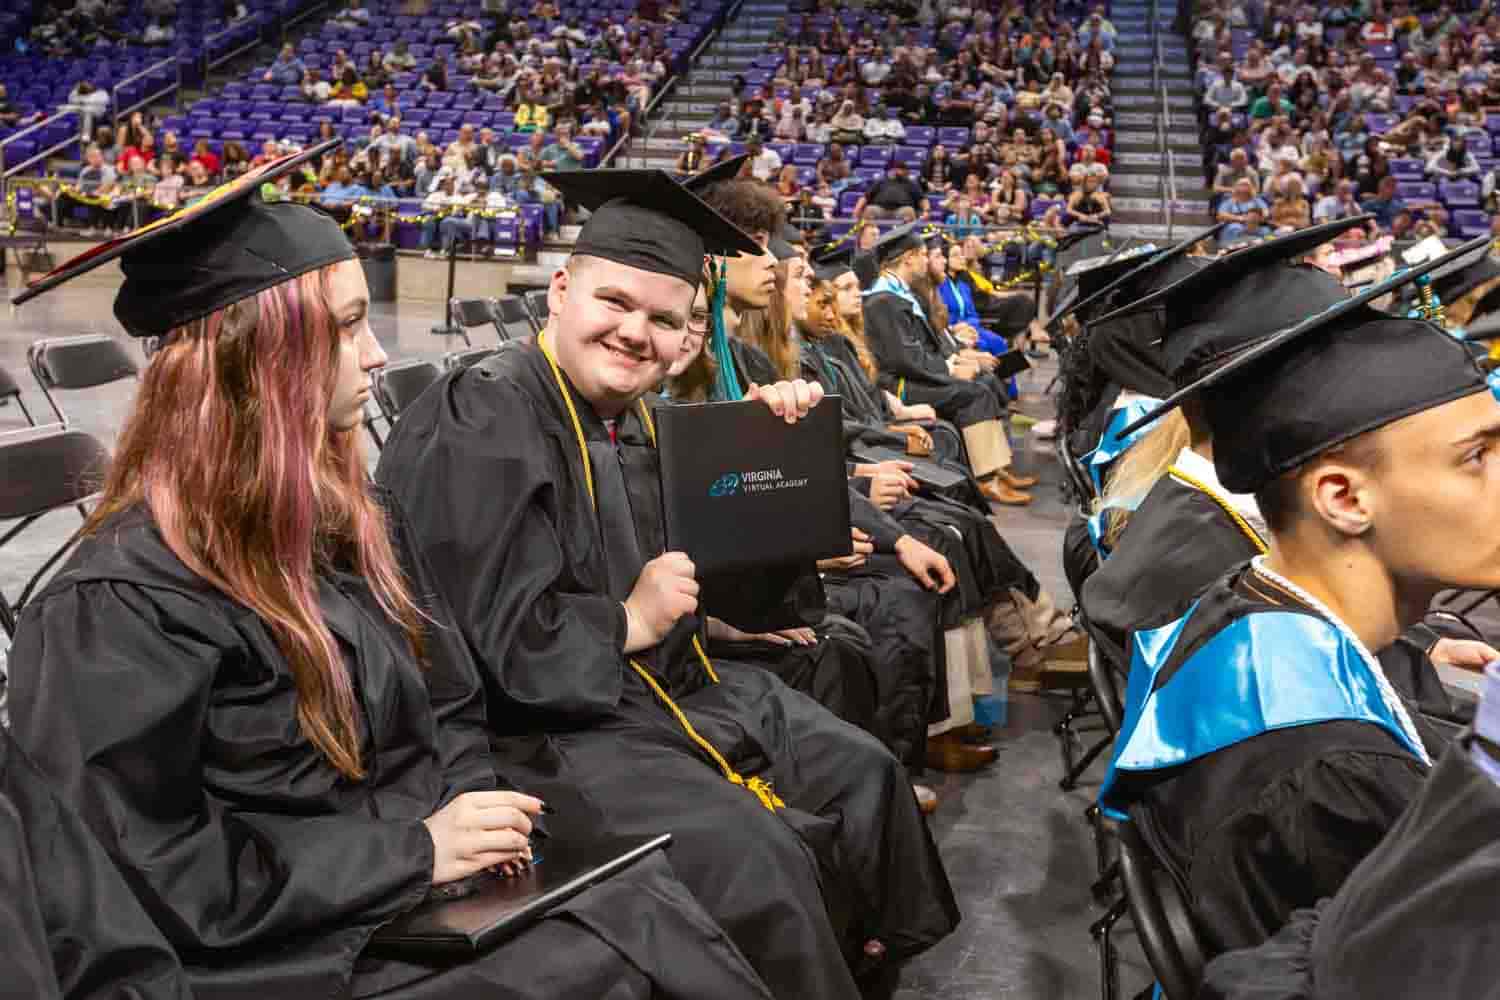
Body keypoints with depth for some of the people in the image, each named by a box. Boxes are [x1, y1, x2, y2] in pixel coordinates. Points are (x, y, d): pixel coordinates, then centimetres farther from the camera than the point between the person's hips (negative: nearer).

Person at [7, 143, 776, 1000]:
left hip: (442, 881, 7)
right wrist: (413, 850, -18)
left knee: (688, 890, -11)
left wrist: (473, 803, -6)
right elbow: (156, 881, -18)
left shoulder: (355, 515, 7)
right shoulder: (120, 605, -18)